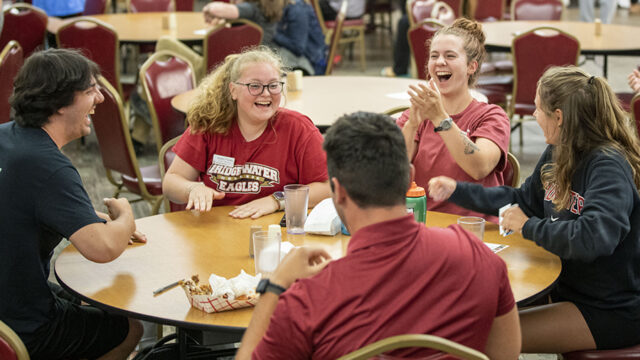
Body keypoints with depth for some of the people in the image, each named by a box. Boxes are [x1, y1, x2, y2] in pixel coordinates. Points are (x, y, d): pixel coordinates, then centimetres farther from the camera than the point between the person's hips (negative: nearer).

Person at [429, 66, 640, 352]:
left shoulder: (609, 165, -22)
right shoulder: (557, 153, 5)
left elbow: (593, 238, -36)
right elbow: (524, 200, 21)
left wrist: (529, 227, -21)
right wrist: (456, 190, 18)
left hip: (613, 310, -8)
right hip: (569, 290, 8)